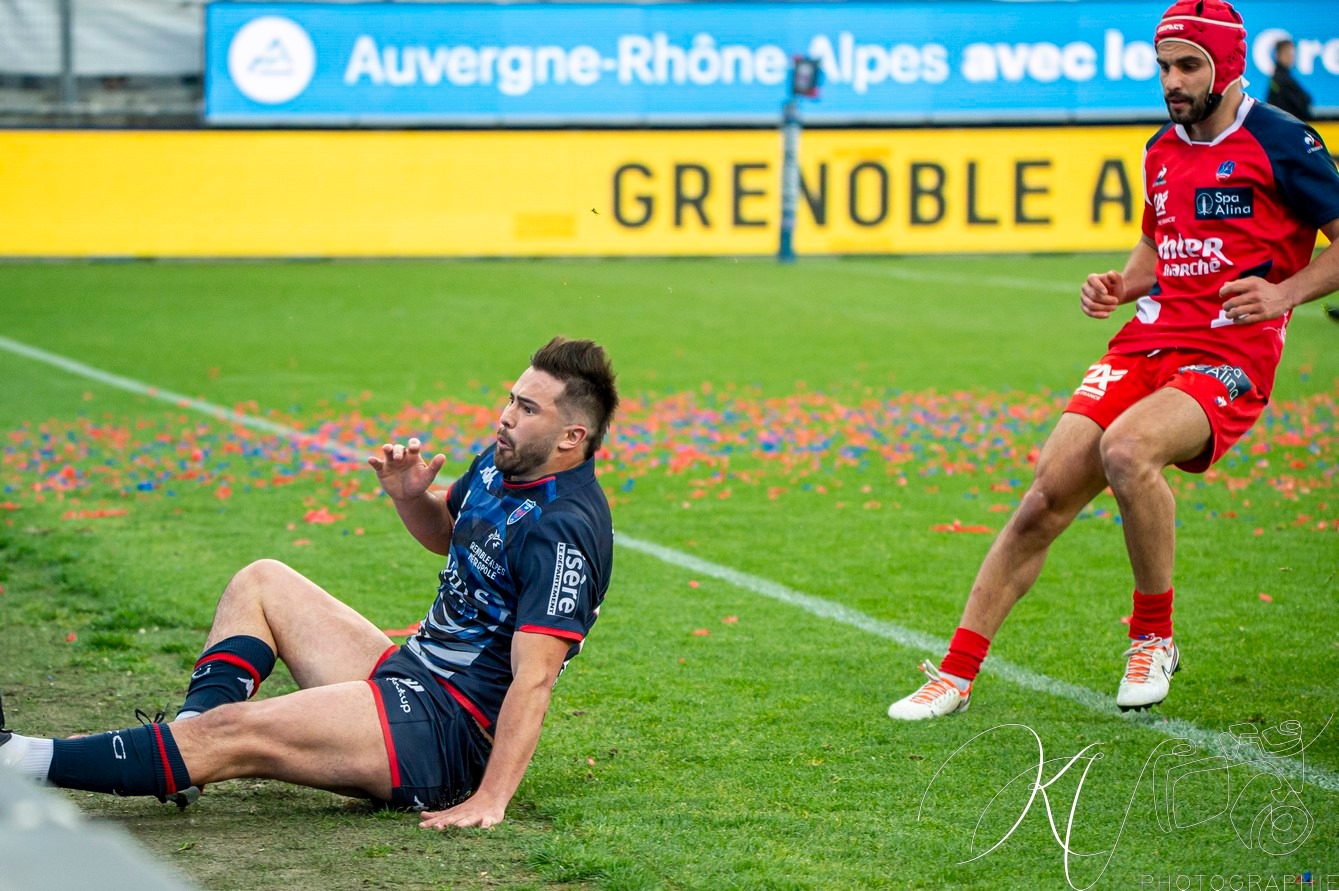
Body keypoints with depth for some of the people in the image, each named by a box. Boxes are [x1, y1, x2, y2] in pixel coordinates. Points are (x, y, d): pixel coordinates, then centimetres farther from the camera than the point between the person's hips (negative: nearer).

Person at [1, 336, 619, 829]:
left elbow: (533, 678, -29)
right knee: (260, 582, 18)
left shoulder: (563, 530, -24)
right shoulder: (502, 464, 5)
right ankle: (188, 746, -1)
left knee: (235, 731, -22)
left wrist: (491, 799, -36)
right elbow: (446, 534, 26)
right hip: (406, 676, 11)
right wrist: (410, 496, 1)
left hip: (446, 729, -11)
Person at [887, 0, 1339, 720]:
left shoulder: (1281, 142, -4)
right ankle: (957, 673, -1)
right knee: (1047, 497, -8)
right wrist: (1120, 286, 12)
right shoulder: (1162, 149, 16)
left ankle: (1153, 638, -12)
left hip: (1231, 358, -6)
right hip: (1148, 339, 6)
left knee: (1126, 449, -33)